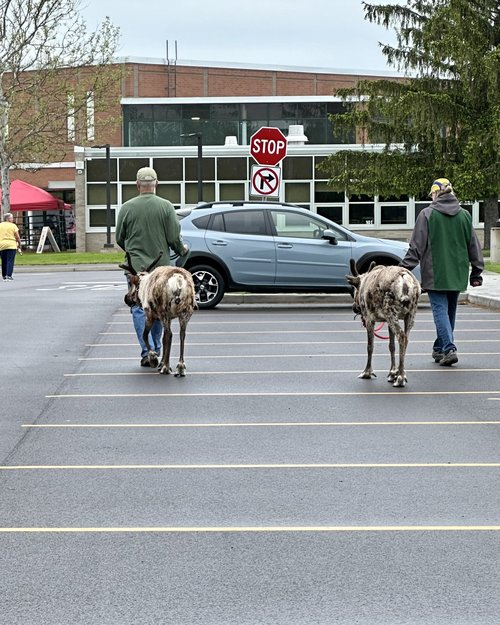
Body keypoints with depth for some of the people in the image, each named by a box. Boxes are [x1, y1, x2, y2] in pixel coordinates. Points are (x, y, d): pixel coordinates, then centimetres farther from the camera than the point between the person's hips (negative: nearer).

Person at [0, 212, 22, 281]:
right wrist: (19, 244, 10)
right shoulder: (13, 226, -1)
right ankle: (8, 275, -16)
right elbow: (17, 237, -2)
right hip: (11, 245, -3)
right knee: (10, 261, -5)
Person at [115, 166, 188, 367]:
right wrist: (181, 250, 18)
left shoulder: (127, 208, -4)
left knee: (139, 309, 3)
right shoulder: (166, 206, -5)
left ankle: (147, 351, -9)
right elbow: (174, 238, -5)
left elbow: (119, 238, 6)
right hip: (161, 266, 1)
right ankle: (156, 349, 22)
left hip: (136, 267, -1)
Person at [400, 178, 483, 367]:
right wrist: (476, 272, 16)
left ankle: (449, 349, -17)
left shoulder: (427, 214, -7)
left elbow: (416, 246, -7)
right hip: (457, 273, 4)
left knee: (440, 309, -3)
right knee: (450, 310, 14)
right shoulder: (464, 215, 5)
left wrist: (405, 267, -1)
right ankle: (440, 348, 24)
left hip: (435, 273, -4)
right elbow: (474, 245, 10)